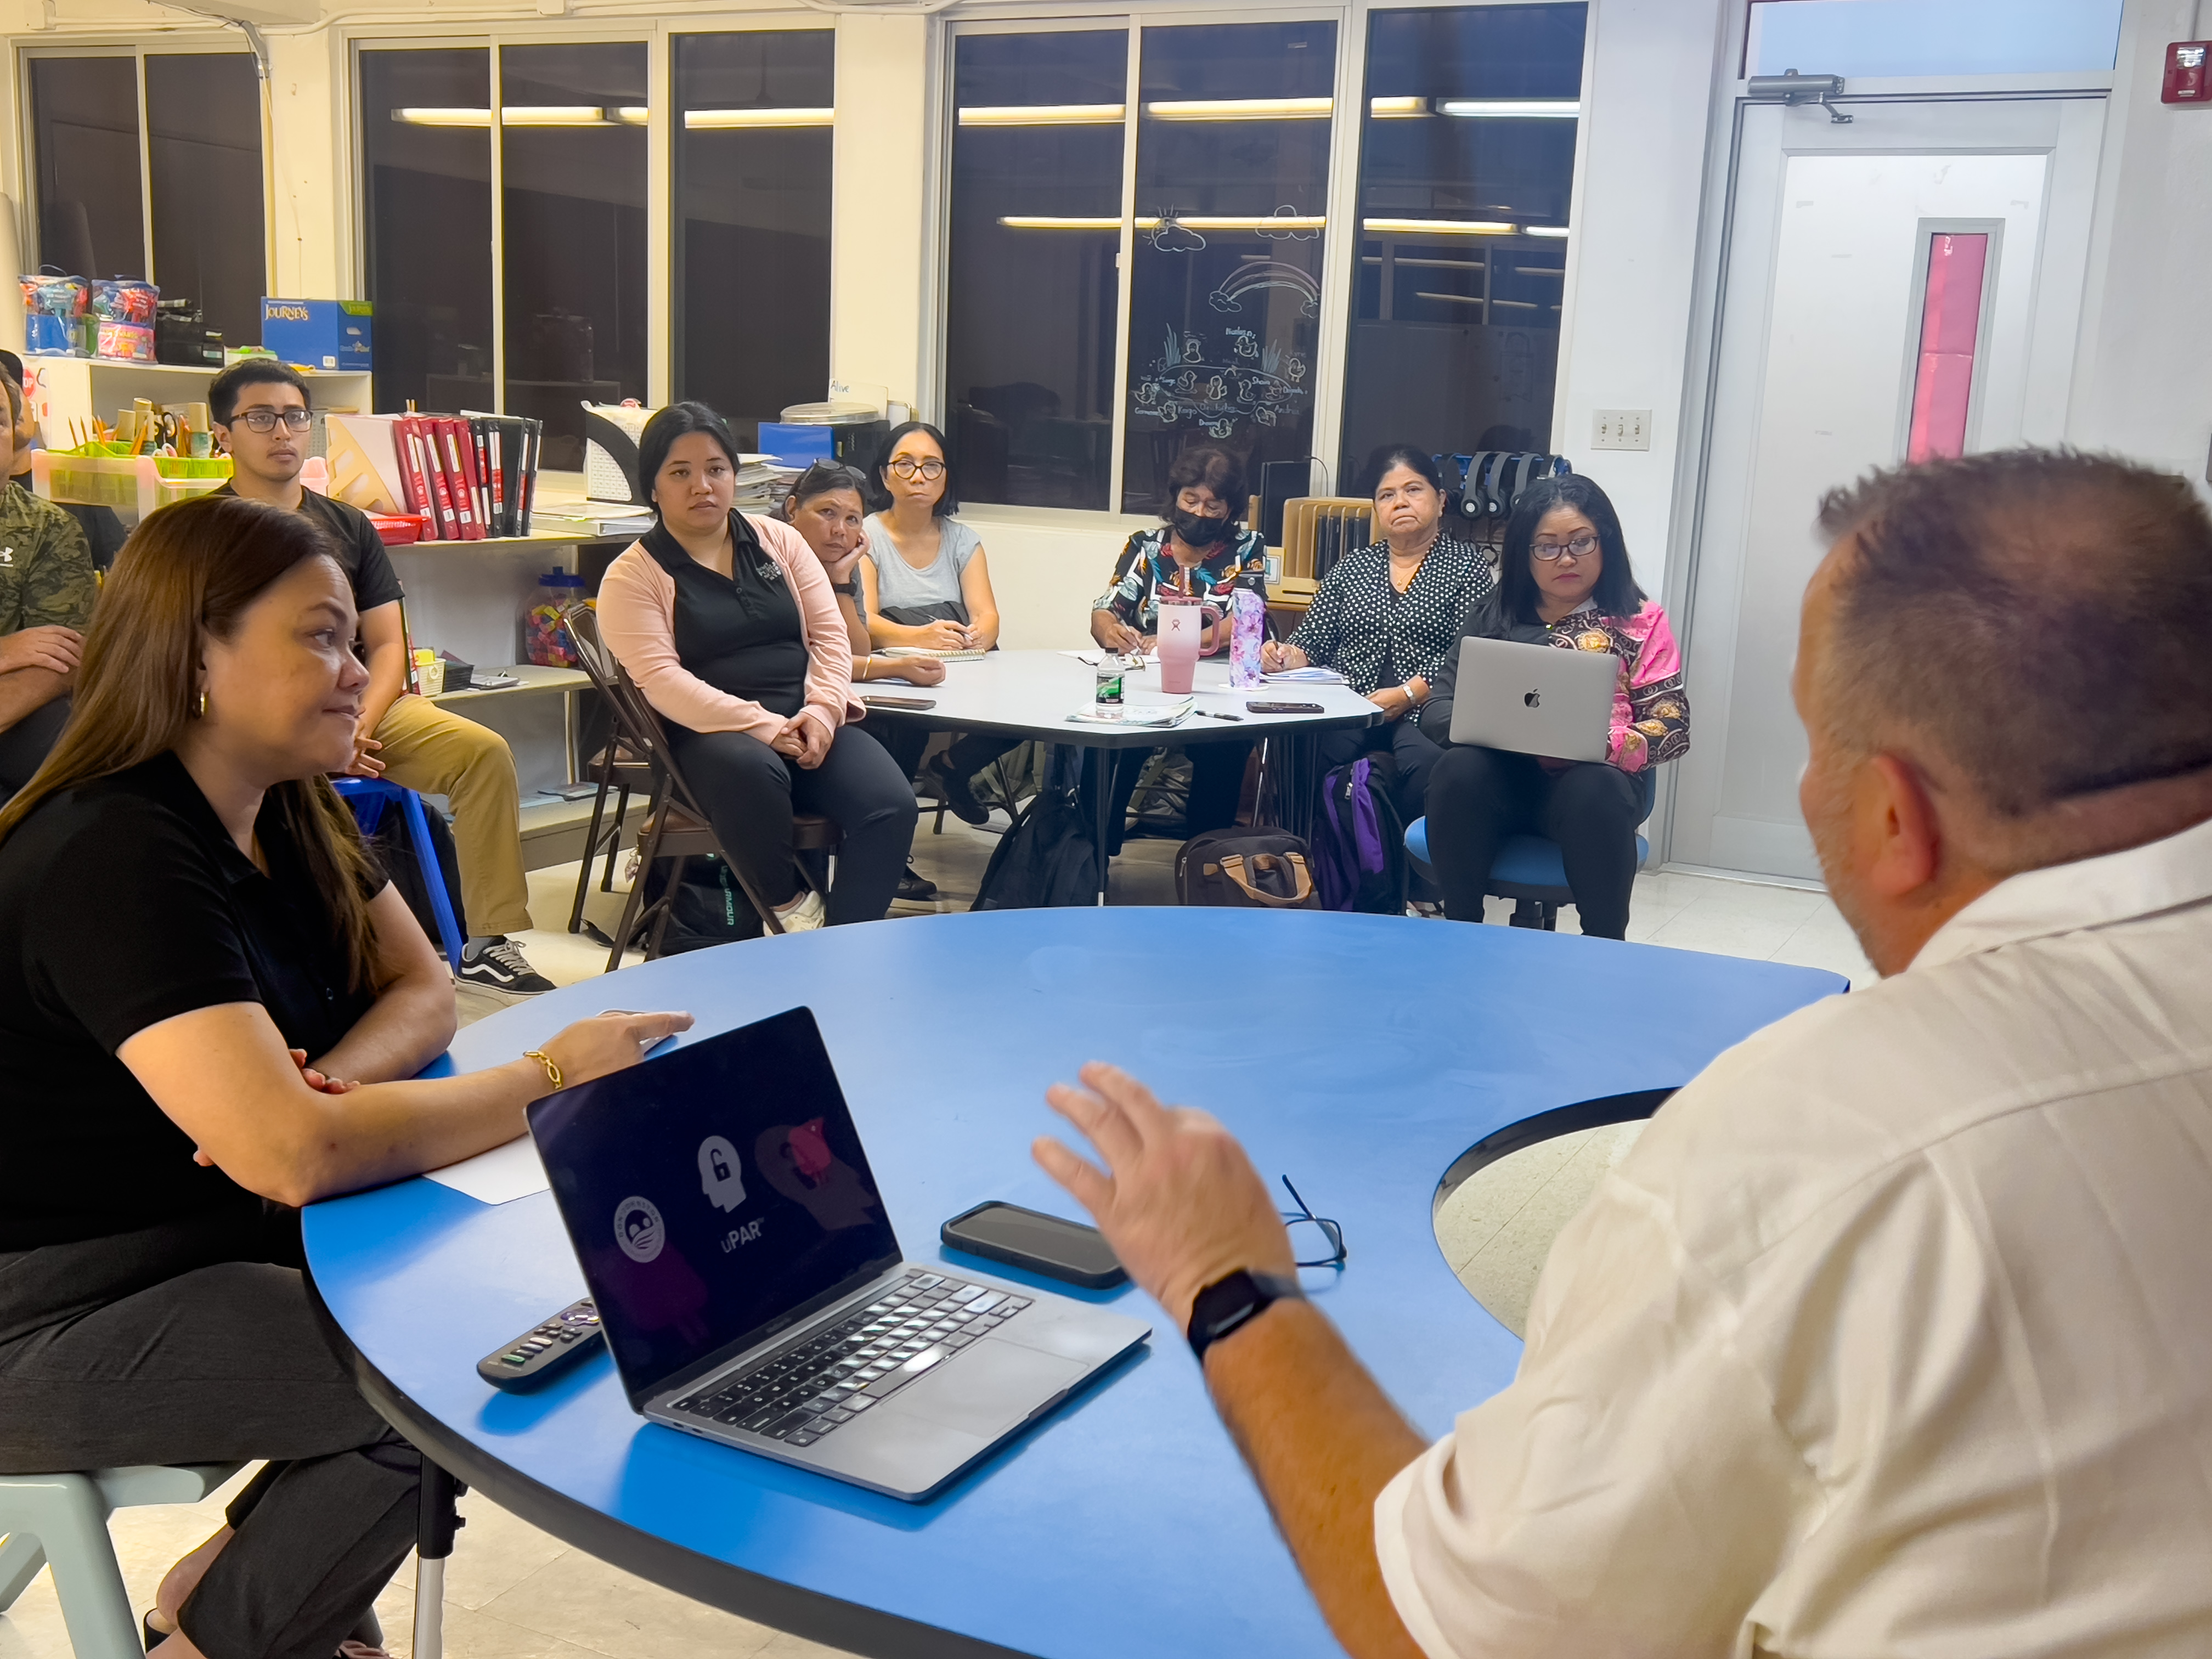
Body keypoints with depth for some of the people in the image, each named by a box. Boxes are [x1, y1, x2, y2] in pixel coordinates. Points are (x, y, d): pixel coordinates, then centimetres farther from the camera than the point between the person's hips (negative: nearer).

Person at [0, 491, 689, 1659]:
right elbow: (296, 1155, -34)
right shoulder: (117, 861, -26)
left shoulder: (287, 811, 2)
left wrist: (322, 1087, -17)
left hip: (228, 1243, 9)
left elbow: (420, 989, 5)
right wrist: (551, 1078, -24)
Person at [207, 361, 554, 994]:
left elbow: (387, 644, 12)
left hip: (361, 706, 4)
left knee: (485, 751, -19)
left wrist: (358, 727, -9)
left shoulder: (349, 527, 18)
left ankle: (488, 942, -17)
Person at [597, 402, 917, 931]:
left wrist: (822, 709, -9)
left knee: (892, 806, -23)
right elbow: (661, 680, -11)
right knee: (753, 770, -39)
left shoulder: (779, 541, 15)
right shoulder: (631, 577, 1)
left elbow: (830, 633, 10)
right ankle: (786, 906, -15)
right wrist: (761, 726, -21)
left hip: (809, 723, 4)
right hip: (710, 736, -4)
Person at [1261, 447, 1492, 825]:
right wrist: (1286, 656, -7)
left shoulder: (1467, 563, 9)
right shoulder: (1351, 566, 22)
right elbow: (1314, 639, 17)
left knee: (1424, 762, -37)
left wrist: (1406, 695, -16)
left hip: (1421, 710, -3)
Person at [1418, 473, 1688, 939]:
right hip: (1502, 775, 2)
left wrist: (1597, 746, -18)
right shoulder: (1492, 617, 16)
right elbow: (1438, 707, 7)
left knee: (1596, 789, -37)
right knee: (1458, 770, -32)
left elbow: (1673, 729, 1)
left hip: (1590, 780, -1)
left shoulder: (1640, 621, 9)